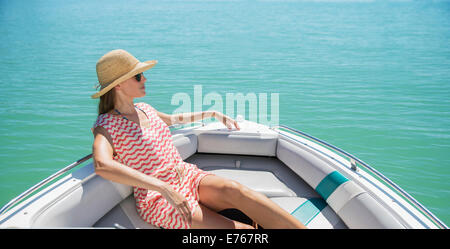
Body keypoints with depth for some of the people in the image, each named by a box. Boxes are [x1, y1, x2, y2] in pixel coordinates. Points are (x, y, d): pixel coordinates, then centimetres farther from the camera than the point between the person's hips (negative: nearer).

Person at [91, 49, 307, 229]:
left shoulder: (143, 109, 13)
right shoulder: (106, 126, -9)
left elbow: (173, 119, 34)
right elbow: (102, 165, -30)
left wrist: (213, 113, 37)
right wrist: (163, 188, -37)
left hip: (189, 176, 5)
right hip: (157, 200, -5)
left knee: (233, 190, -28)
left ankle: (303, 228, -30)